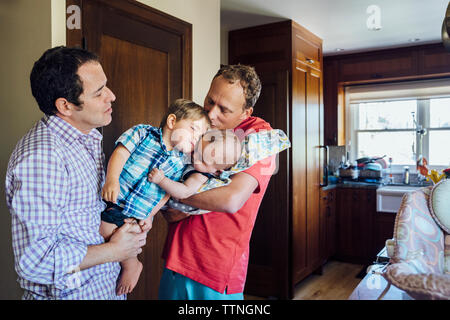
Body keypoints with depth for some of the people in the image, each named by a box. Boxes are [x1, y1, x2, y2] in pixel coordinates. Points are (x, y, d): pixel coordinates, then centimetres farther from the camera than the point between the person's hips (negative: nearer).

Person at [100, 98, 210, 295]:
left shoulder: (180, 163, 5)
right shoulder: (143, 132, -2)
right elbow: (120, 154, -11)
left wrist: (150, 215, 1)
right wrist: (112, 179, -26)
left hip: (138, 215, 0)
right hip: (114, 200, 1)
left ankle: (131, 265, 11)